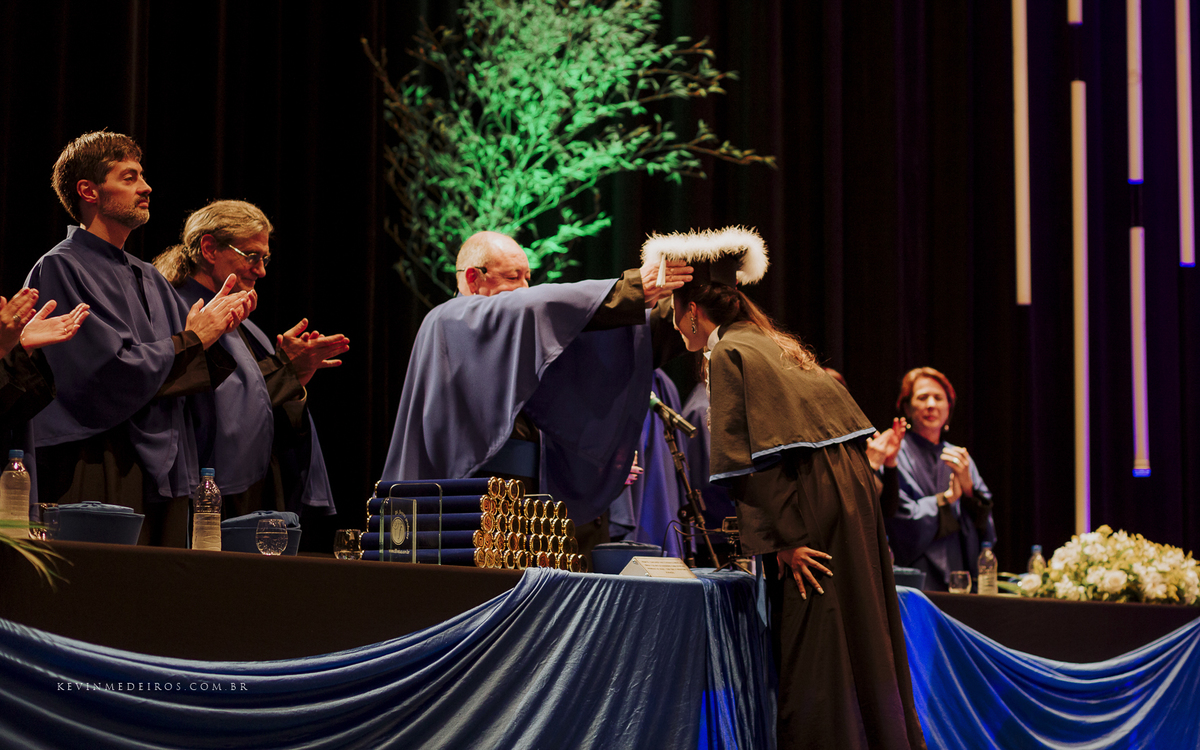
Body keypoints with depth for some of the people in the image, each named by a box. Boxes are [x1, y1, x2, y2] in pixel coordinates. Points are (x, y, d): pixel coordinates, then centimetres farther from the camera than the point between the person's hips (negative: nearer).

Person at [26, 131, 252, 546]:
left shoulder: (147, 277, 19)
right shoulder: (61, 269, -6)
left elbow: (201, 373, 13)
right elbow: (115, 372, -16)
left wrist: (217, 322, -7)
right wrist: (193, 338, -6)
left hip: (162, 473, 8)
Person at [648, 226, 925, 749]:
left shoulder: (727, 354, -6)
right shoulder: (775, 345, 19)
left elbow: (751, 457, -15)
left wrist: (785, 539, -16)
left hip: (810, 509, -9)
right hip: (850, 500, 9)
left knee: (812, 668, -6)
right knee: (863, 648, 13)